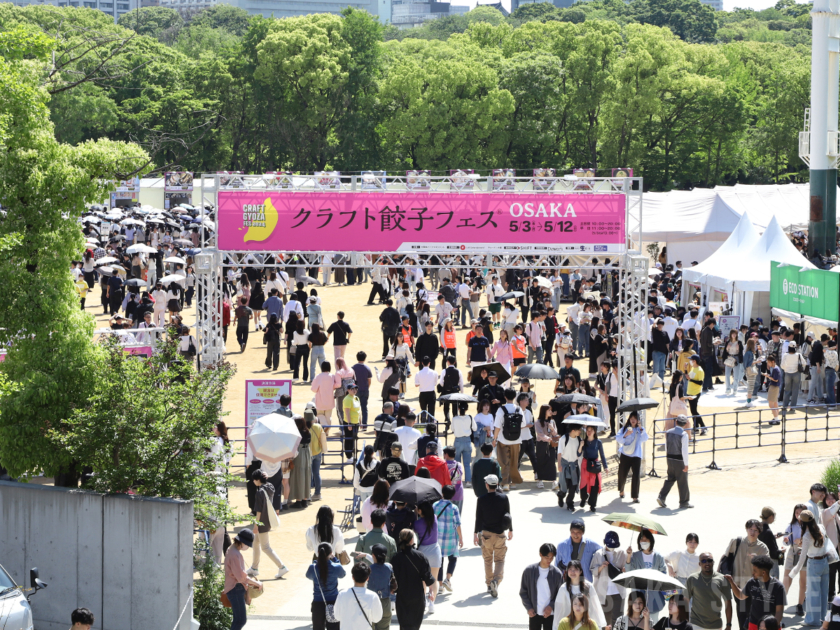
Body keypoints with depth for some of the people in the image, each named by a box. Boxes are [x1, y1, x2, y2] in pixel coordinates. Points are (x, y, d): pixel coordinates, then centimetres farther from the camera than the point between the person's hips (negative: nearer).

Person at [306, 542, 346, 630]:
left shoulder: (313, 568, -13)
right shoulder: (336, 567, -14)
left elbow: (308, 575, 11)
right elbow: (343, 574, 9)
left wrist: (316, 560, 11)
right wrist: (335, 559, 14)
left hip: (318, 604, 1)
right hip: (333, 603, -1)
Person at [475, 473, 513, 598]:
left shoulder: (481, 500, -8)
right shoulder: (504, 498, -6)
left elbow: (478, 518, -4)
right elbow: (508, 515, 1)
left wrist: (476, 533, 6)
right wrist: (510, 530, 14)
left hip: (486, 534, 0)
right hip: (500, 534, 0)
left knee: (488, 560, 16)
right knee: (500, 560, 4)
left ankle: (489, 583, 20)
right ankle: (497, 579, -20)